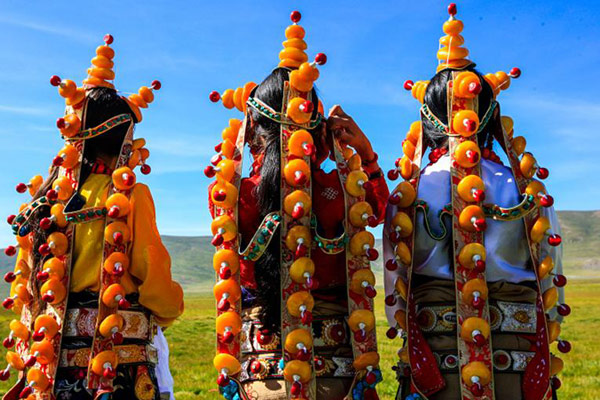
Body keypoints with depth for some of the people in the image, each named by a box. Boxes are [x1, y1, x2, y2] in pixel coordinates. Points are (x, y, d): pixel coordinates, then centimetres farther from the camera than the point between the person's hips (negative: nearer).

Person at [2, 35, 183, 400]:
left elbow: (30, 274, 10)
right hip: (117, 355, -5)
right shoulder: (131, 195, -10)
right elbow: (151, 269, -10)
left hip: (50, 352, 6)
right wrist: (169, 310, 11)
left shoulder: (50, 193, 6)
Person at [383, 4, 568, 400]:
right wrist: (546, 360, 16)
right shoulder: (532, 195, -2)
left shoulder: (407, 196, -4)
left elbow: (395, 285, 0)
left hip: (434, 363, 0)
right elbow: (551, 279, 4)